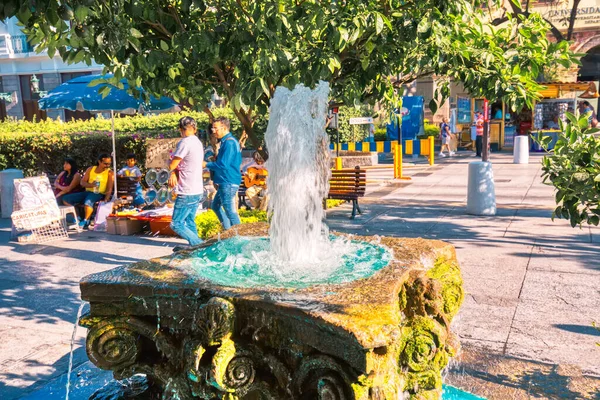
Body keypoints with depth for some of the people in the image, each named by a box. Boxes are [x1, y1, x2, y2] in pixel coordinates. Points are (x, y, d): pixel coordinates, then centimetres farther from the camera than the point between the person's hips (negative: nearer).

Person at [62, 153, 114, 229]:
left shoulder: (110, 173, -1)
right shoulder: (90, 169, 12)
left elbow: (109, 189, -8)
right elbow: (82, 182, 8)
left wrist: (106, 200, -23)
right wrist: (90, 185, -14)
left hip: (99, 194, -6)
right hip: (87, 192, 6)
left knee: (87, 203, -39)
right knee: (65, 199, -5)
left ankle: (86, 221, -13)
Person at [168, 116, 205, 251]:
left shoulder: (185, 143, -17)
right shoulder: (198, 142, 11)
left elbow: (171, 165, -13)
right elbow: (181, 164, 10)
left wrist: (173, 170, 10)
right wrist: (173, 173, -8)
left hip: (187, 193, -9)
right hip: (197, 191, 9)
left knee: (176, 224, -2)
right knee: (190, 222, 18)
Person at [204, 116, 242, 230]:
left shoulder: (229, 143, -18)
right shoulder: (226, 141, 15)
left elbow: (223, 165, -23)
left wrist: (207, 164, -11)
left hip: (228, 183, -11)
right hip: (225, 182, 11)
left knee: (230, 211, -6)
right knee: (215, 206, 22)